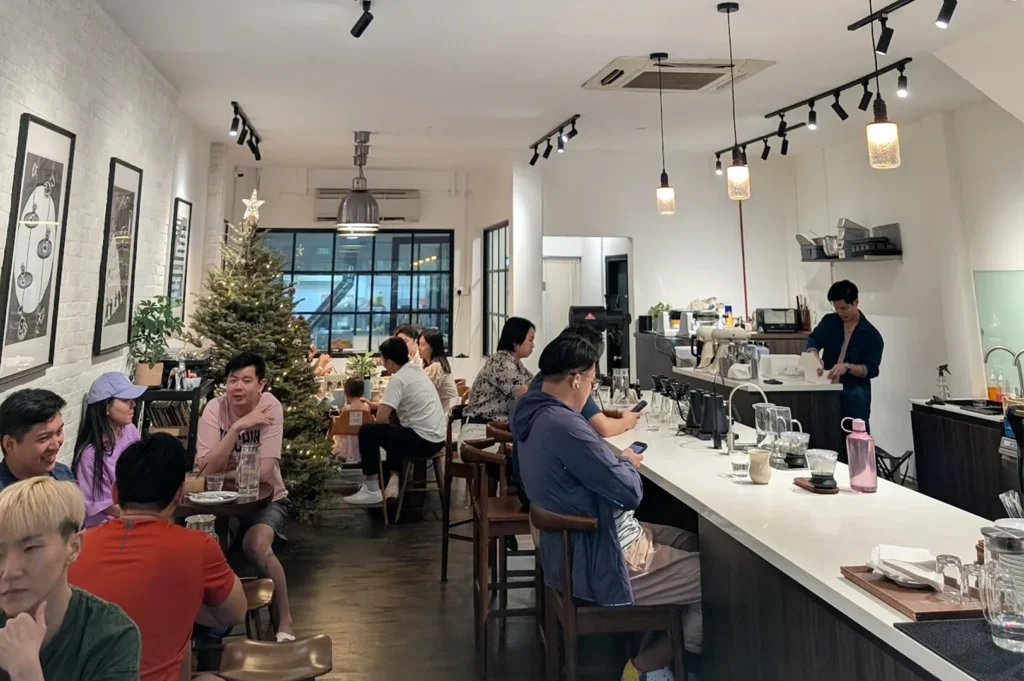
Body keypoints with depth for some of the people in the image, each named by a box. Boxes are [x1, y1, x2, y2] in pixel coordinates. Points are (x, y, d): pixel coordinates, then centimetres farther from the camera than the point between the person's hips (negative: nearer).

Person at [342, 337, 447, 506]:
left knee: (367, 432, 1)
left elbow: (382, 418, -17)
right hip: (437, 438, 9)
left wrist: (377, 409, 5)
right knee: (394, 434, 32)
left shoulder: (398, 379, -14)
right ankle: (393, 482, 18)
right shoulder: (418, 370, 11)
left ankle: (372, 490, 6)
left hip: (423, 440, -9)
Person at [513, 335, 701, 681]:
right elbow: (629, 492, -23)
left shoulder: (536, 415, 3)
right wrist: (628, 464, -4)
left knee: (696, 544, 20)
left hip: (582, 541, 10)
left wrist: (618, 462, 2)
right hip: (601, 561, -10)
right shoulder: (563, 424, -29)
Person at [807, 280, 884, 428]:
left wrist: (847, 367, -27)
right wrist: (816, 358, -29)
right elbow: (813, 340, -8)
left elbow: (871, 370, -9)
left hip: (855, 397, -3)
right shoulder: (829, 322, 7)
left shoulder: (872, 335, -3)